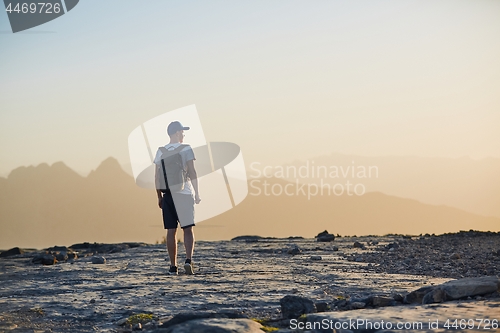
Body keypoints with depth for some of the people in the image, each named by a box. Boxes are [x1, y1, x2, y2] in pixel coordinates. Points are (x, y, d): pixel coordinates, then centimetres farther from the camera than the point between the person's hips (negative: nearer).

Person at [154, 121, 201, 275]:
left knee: (171, 231, 5)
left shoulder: (161, 151, 7)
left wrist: (159, 197, 14)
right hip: (185, 193, -3)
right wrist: (197, 193, -3)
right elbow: (192, 172, -8)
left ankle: (173, 267, 6)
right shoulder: (186, 149, -3)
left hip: (168, 194, 3)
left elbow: (157, 176, 7)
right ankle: (188, 260, -17)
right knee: (188, 229, 1)